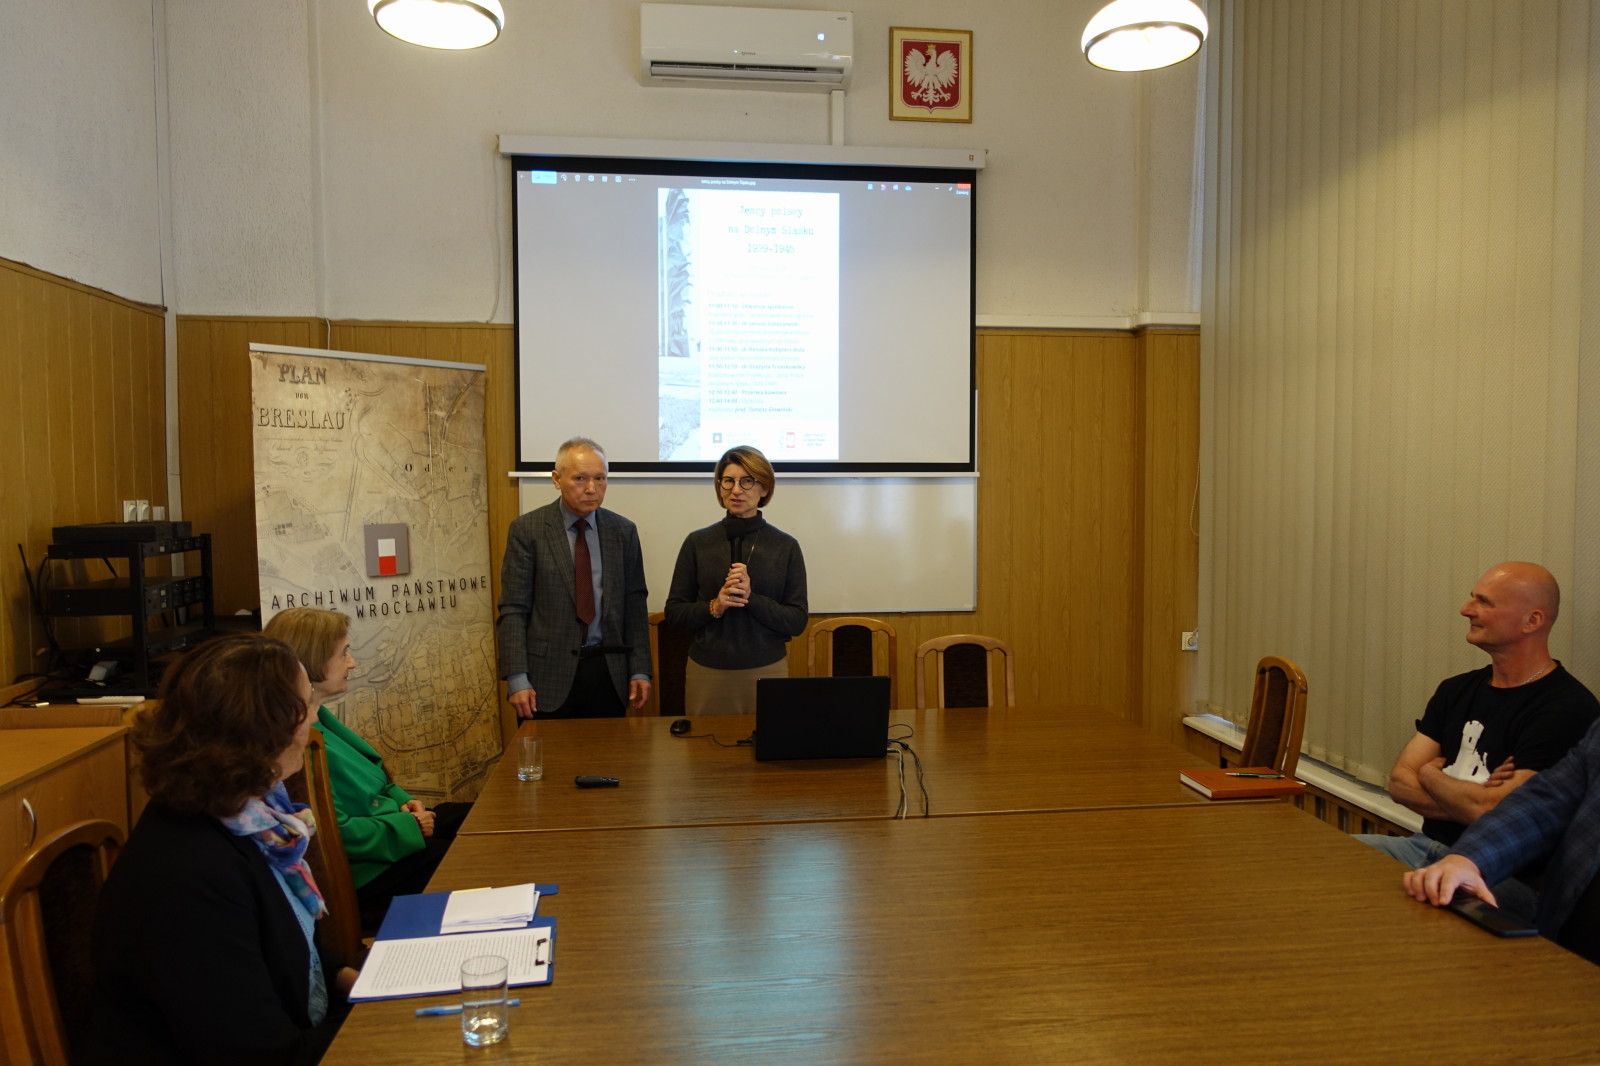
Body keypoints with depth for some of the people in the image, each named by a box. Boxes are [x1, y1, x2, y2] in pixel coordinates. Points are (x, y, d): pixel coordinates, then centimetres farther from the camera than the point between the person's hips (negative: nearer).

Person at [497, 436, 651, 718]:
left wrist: (640, 671, 2)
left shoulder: (623, 531, 4)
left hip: (607, 672, 3)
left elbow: (634, 605, 7)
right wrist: (517, 680, -12)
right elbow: (513, 610, -6)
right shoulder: (527, 530, -4)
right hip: (548, 674, -2)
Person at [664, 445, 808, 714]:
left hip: (767, 671, 0)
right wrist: (714, 607, -14)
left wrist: (751, 598, -17)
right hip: (707, 671, 1)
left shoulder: (786, 547, -1)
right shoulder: (697, 543, 1)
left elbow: (797, 621, -3)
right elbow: (674, 612, 4)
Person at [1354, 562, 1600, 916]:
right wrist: (1470, 802, -12)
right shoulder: (1457, 690, 12)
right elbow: (1399, 782, 5)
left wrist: (1431, 775, 1)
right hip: (1430, 845, 7)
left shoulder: (1569, 708, -11)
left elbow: (1494, 813, -18)